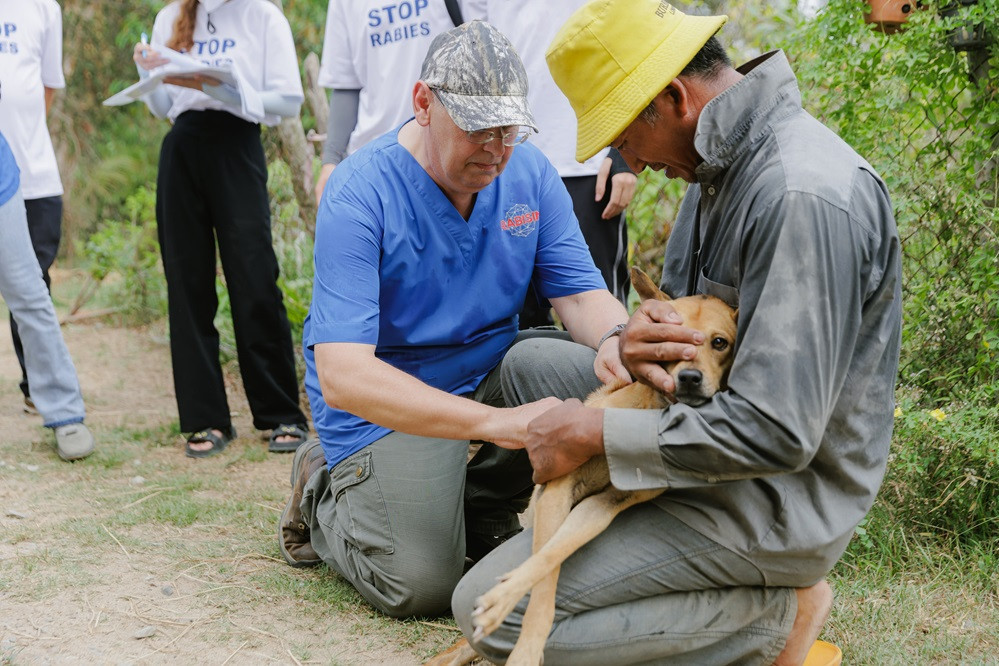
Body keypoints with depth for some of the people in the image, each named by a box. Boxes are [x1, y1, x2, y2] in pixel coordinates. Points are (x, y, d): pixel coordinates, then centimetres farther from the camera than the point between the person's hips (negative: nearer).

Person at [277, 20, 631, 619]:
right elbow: (341, 377, -34)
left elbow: (582, 294, -8)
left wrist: (614, 340, -35)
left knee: (583, 370, -25)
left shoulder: (530, 174, -6)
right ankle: (323, 491, 13)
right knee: (420, 585, -21)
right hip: (384, 399, -5)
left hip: (491, 372, 5)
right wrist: (496, 422, -44)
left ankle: (483, 508, 4)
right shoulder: (359, 194, -25)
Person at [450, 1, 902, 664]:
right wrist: (637, 340, -12)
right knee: (531, 361, 18)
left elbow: (776, 433, -31)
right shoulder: (723, 159, 5)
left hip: (780, 500, -10)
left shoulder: (804, 198, -27)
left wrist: (596, 432, -22)